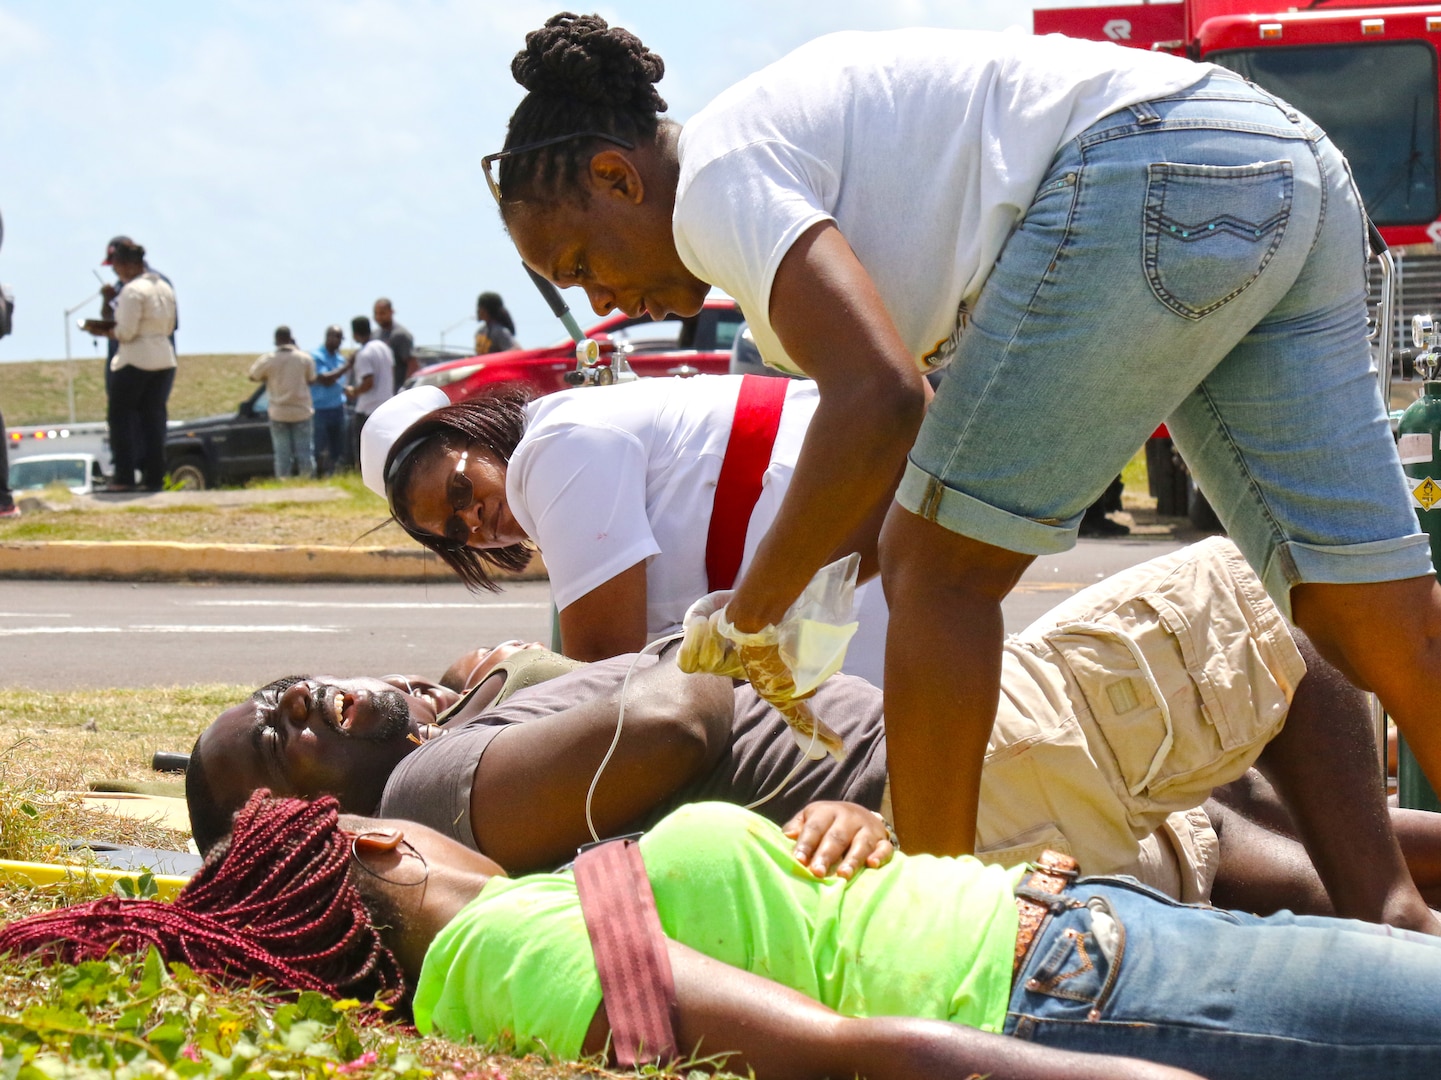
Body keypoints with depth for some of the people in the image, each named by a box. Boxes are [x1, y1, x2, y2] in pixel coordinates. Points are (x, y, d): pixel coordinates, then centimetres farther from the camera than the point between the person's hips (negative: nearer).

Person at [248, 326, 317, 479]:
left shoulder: (268, 359, -8)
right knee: (305, 451, 6)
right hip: (302, 412, 0)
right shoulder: (304, 357, -5)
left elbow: (253, 377, 2)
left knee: (282, 454, 4)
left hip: (279, 414, 0)